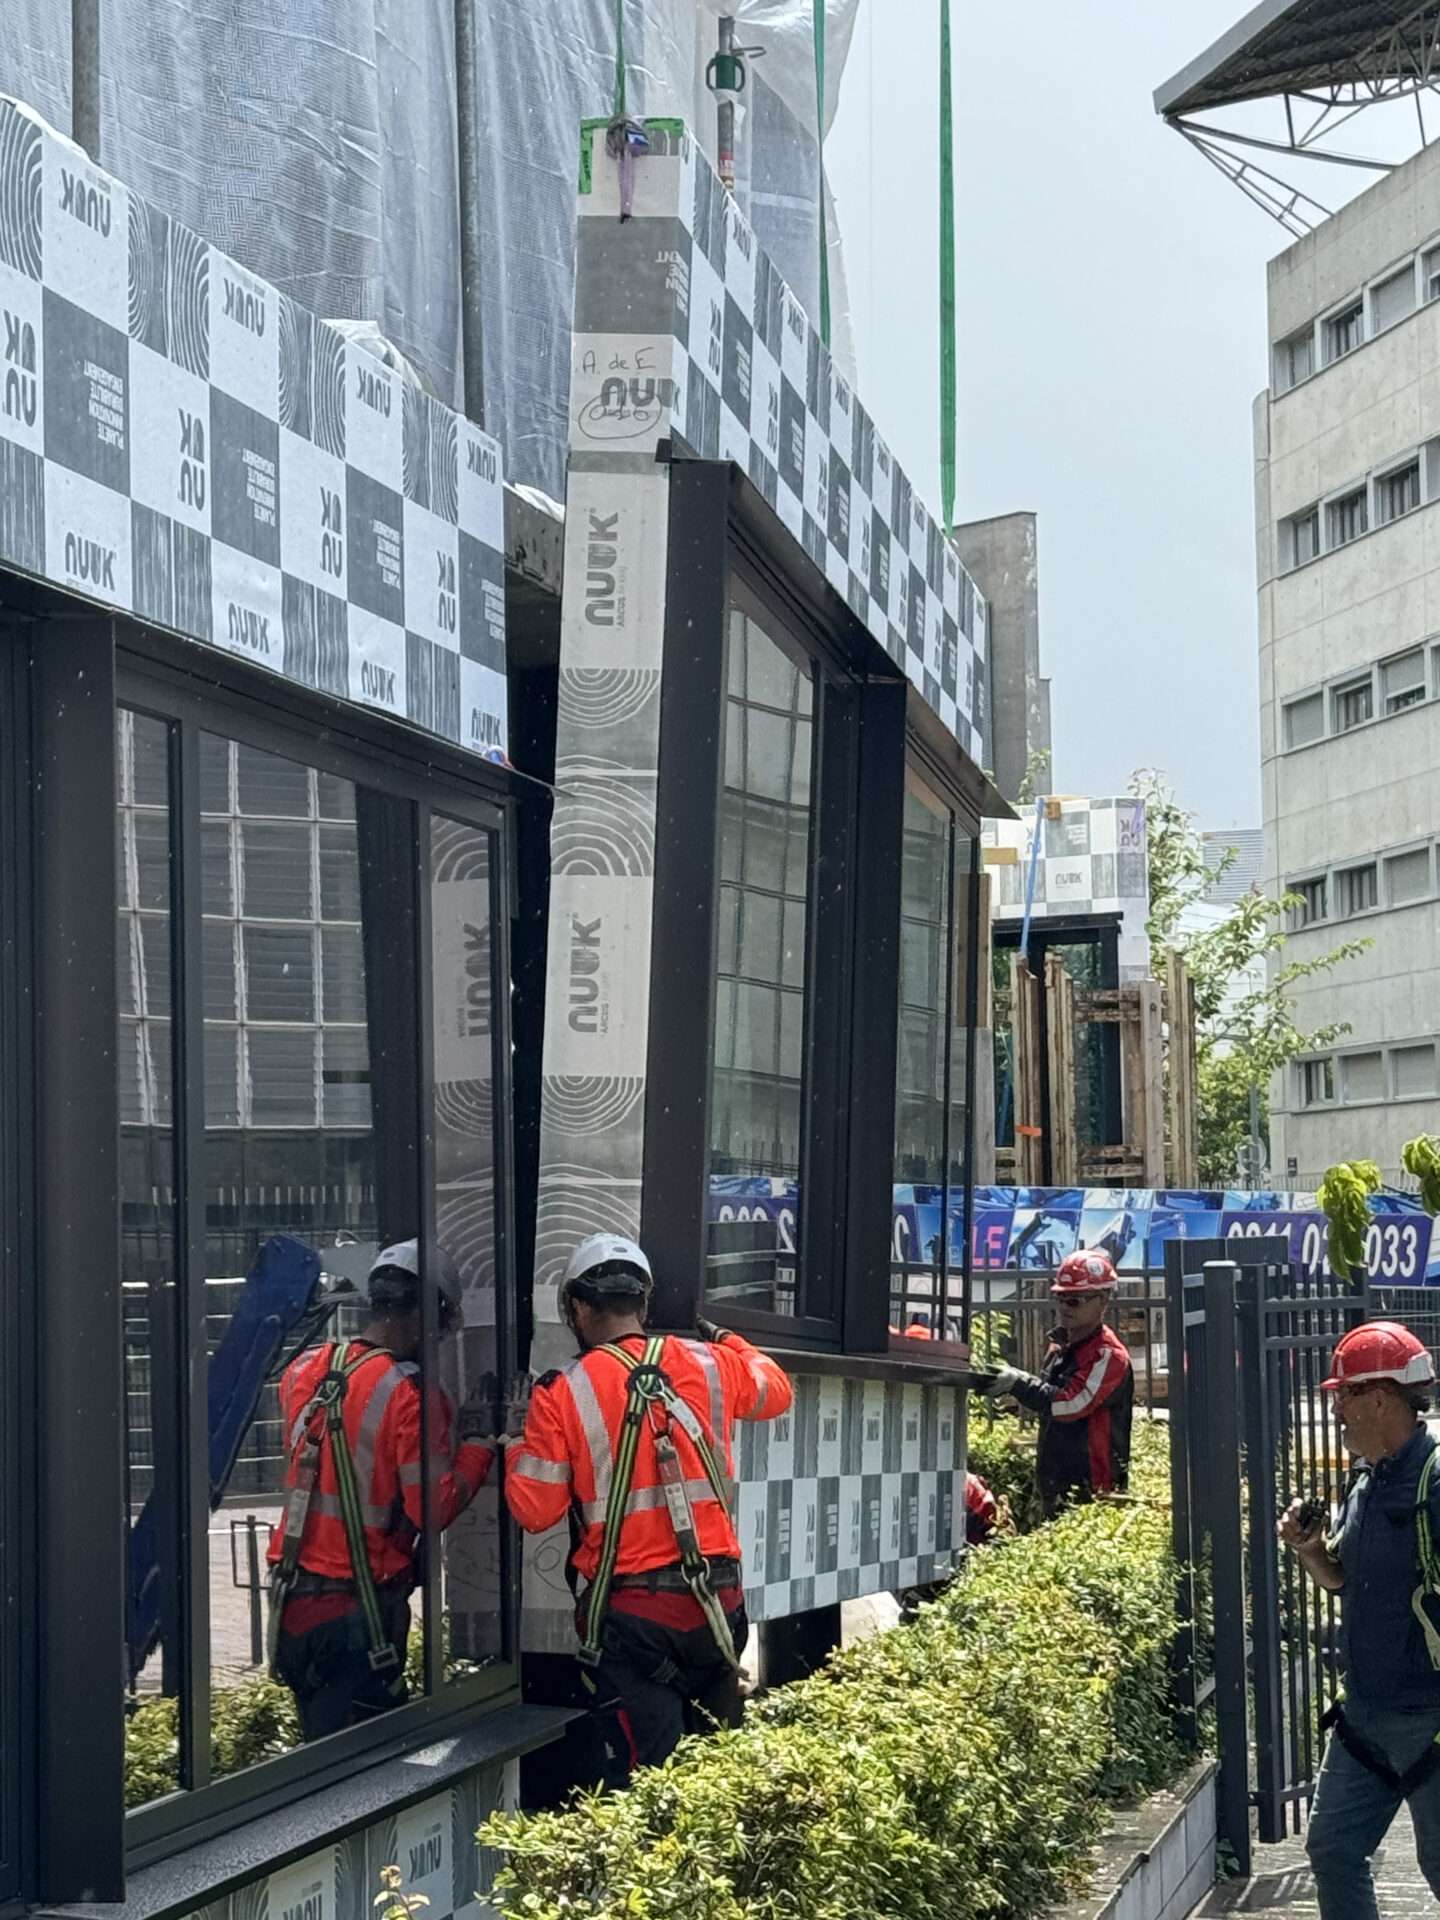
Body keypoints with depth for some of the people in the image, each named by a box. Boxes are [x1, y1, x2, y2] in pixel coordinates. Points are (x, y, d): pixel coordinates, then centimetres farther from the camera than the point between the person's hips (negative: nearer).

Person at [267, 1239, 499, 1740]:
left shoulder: (304, 1370, 3)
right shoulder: (410, 1393, -17)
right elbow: (434, 1510, -17)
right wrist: (479, 1443, -3)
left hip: (293, 1599, 7)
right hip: (360, 1611, -6)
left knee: (319, 1743, 17)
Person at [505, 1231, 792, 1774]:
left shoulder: (563, 1394, -6)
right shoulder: (711, 1365, 4)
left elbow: (535, 1511, -4)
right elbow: (775, 1391, 26)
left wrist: (516, 1443, 13)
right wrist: (728, 1342, 41)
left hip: (631, 1612, -4)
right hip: (718, 1601, 4)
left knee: (656, 1768, -3)